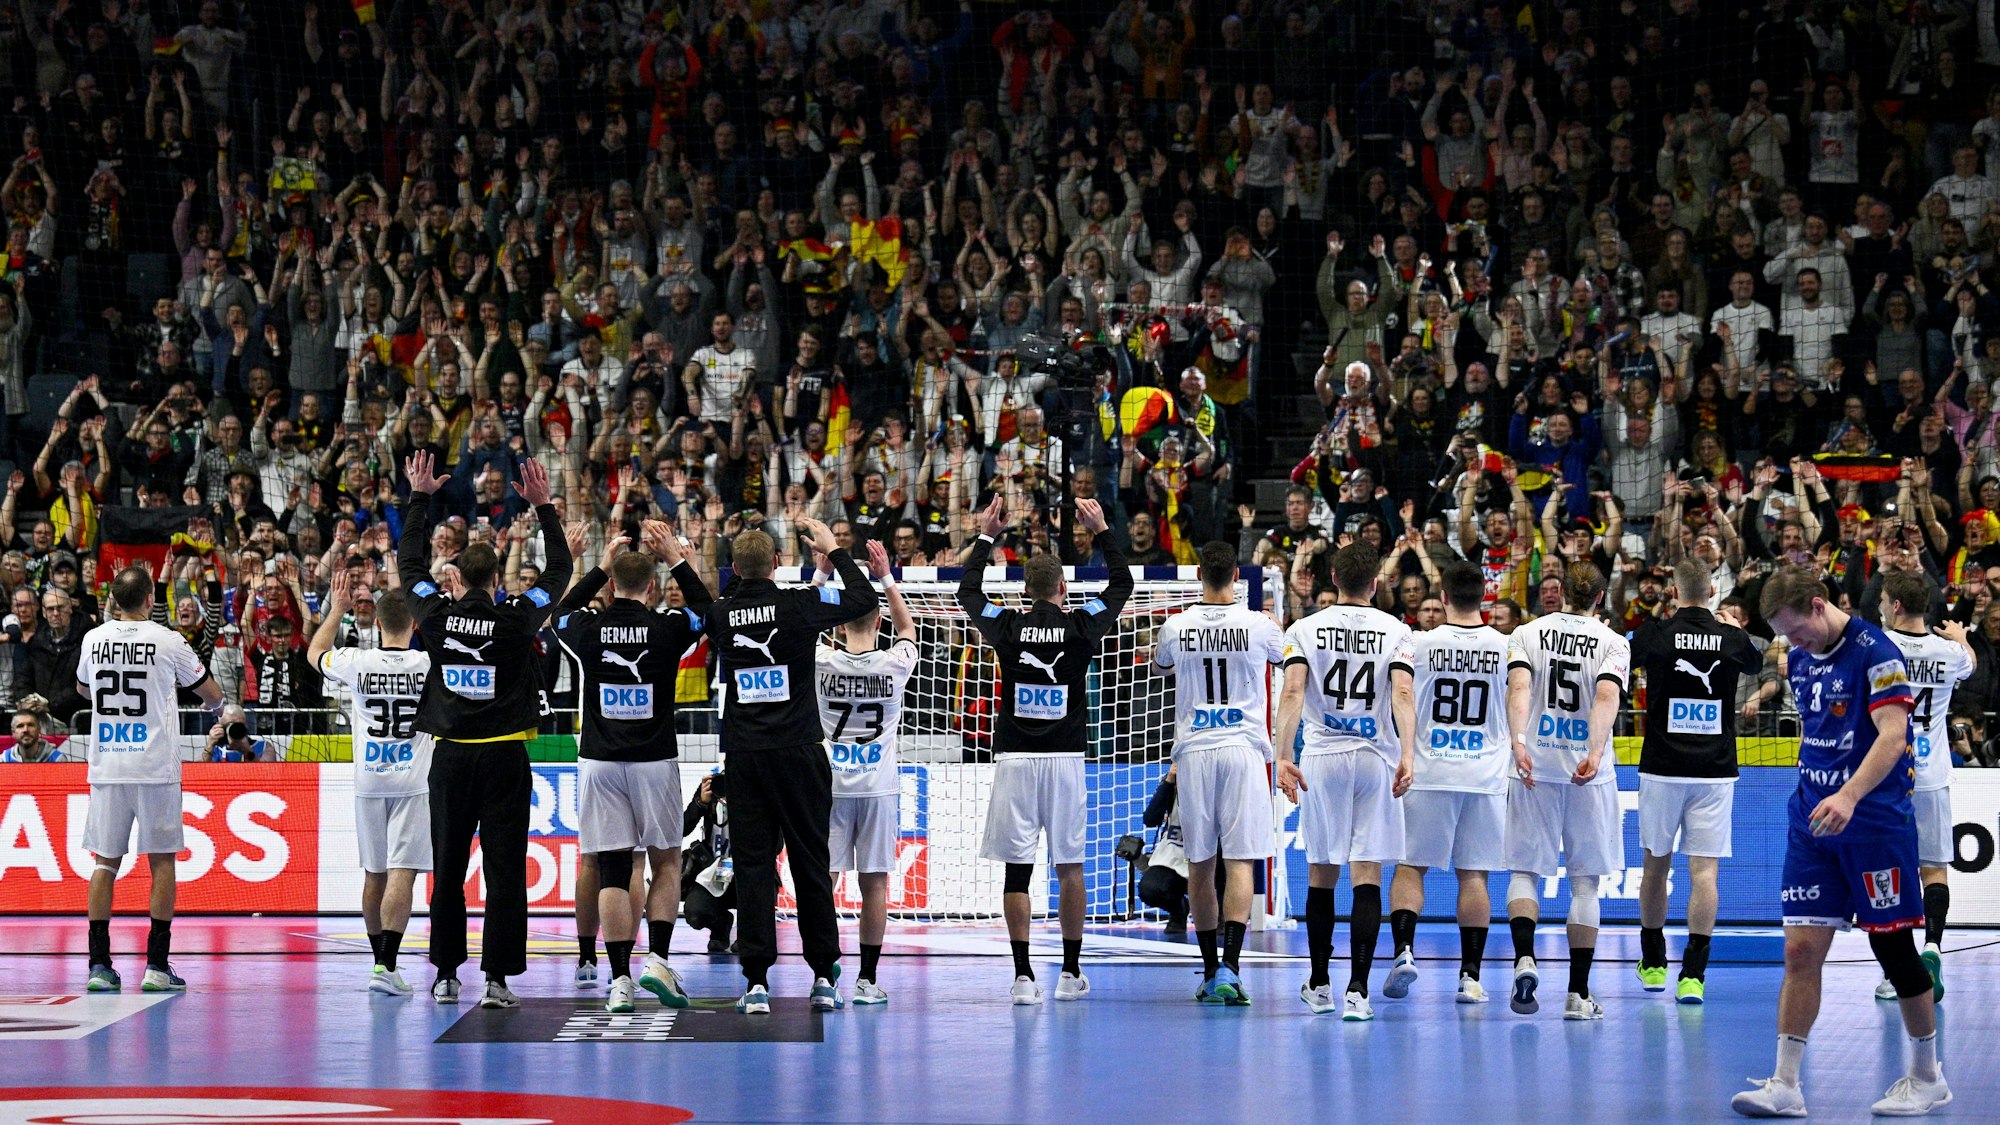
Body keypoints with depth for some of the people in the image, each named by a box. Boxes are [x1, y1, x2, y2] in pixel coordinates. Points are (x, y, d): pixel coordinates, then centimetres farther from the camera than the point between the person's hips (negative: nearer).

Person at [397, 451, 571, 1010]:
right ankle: (497, 979, -5)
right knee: (504, 869, -1)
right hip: (504, 754, -2)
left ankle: (445, 975, 13)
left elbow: (409, 564, 14)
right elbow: (560, 569, 6)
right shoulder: (516, 619, -7)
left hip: (450, 754, 2)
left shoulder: (438, 616, -3)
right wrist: (544, 507, 11)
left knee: (447, 868, 10)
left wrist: (420, 498, 22)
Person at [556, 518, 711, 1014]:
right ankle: (657, 960, 1)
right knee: (667, 862, 14)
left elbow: (561, 611, 21)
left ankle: (620, 979, -2)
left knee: (612, 871, 2)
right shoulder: (667, 629, -8)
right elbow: (706, 608, 14)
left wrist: (602, 565, 24)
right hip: (654, 761, -1)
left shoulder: (588, 630, -4)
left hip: (600, 763, 1)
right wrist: (676, 558, 18)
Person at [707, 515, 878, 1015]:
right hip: (798, 749, -2)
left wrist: (743, 574, 27)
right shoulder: (799, 605, -7)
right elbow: (865, 598, 6)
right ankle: (823, 977, 11)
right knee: (810, 861, 7)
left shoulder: (722, 614, 1)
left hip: (743, 753, 2)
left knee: (752, 863, 1)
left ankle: (756, 980, -5)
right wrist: (834, 549, 16)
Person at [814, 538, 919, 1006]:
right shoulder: (894, 664, -6)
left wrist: (823, 574, 12)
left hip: (830, 783, 0)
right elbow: (907, 626, 16)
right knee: (875, 882, 4)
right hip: (878, 785, 0)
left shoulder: (823, 662, -7)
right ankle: (868, 979, 4)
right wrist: (886, 577, 12)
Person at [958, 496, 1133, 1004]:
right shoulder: (1081, 627, -3)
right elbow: (1123, 582, 14)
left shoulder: (1007, 627, -2)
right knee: (1069, 866, 8)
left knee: (1017, 867, -1)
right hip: (1065, 757, 0)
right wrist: (1100, 530, 22)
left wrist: (986, 537, 26)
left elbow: (968, 591, 18)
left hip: (1015, 757, 0)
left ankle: (1023, 975, -6)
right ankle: (1071, 972, 11)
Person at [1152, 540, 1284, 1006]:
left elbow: (1159, 662, 23)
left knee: (1200, 863, 10)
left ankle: (1210, 971, 17)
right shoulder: (1259, 626, -4)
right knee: (1240, 861, -4)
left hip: (1194, 751, 1)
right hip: (1243, 748, -1)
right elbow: (1283, 653, 21)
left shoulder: (1176, 627, -1)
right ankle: (1228, 966, -19)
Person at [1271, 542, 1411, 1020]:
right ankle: (1358, 990, -13)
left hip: (1321, 757, 1)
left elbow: (1293, 692, -9)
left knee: (1321, 877, 12)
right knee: (1367, 879, -3)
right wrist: (1408, 757, -13)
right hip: (1375, 757, -1)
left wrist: (1283, 757, -14)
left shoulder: (1305, 629, 3)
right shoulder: (1396, 631, 2)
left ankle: (1319, 985, 20)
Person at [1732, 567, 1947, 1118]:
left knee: (1895, 950, 2)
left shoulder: (1875, 653, -12)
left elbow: (1892, 734, -22)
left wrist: (1848, 796, -34)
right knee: (1801, 950, -2)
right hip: (1812, 824, 6)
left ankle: (1927, 1077, 17)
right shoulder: (1801, 660, 10)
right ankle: (1785, 1084, -2)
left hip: (1875, 821, -6)